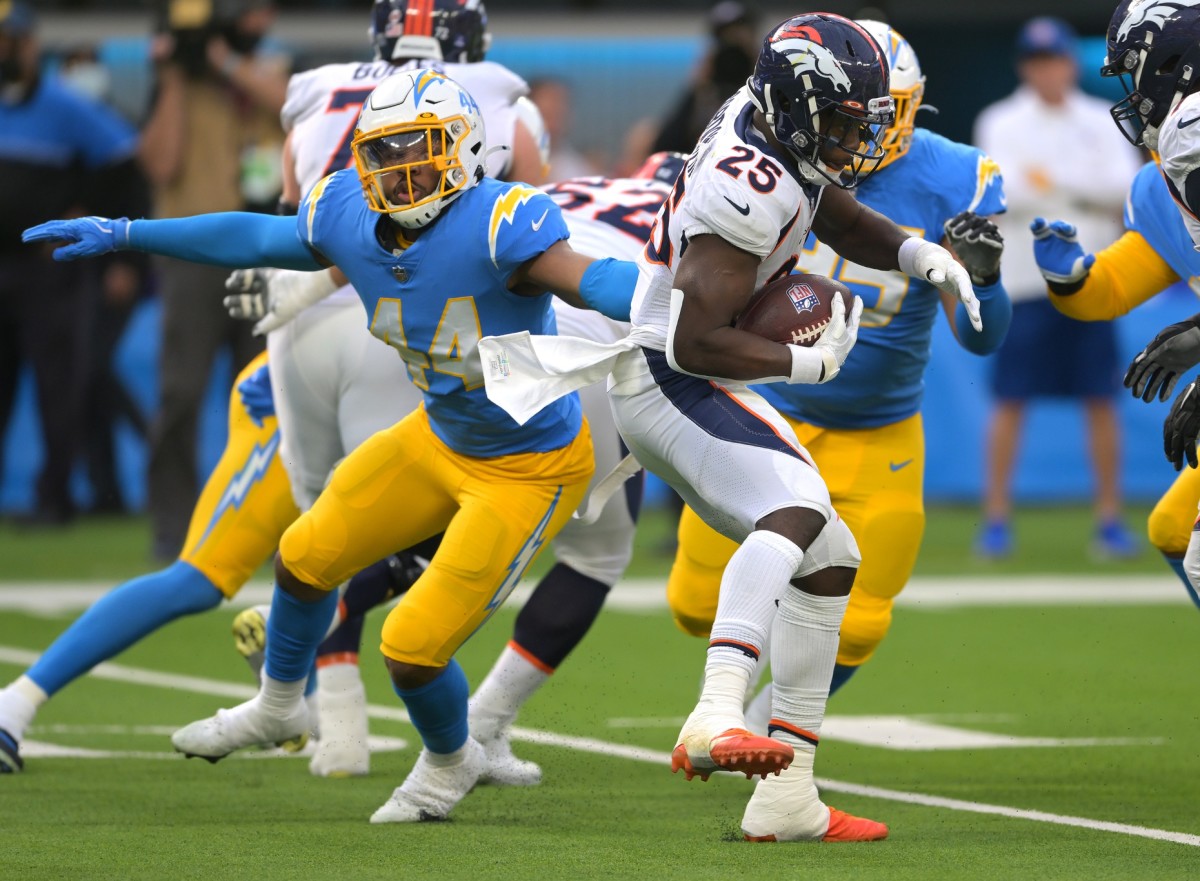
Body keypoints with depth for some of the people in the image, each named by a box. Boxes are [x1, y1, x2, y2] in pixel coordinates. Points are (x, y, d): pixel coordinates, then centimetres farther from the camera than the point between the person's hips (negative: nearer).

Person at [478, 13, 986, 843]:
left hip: (699, 384, 11)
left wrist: (920, 253, 2)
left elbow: (841, 217, 22)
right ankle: (715, 722, -52)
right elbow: (696, 342, -27)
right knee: (796, 509, -34)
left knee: (829, 561, 12)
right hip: (667, 383, -11)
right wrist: (808, 363, -15)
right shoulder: (752, 189, -25)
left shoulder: (773, 127, 4)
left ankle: (787, 800, 11)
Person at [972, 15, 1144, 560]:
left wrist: (1054, 180, -19)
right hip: (1024, 281, -2)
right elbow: (996, 194, -12)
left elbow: (1126, 185, -6)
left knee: (1102, 400, 1)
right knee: (1010, 401, -3)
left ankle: (1109, 520, 8)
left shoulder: (1101, 123, 8)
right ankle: (996, 519, 4)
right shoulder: (1001, 123, 3)